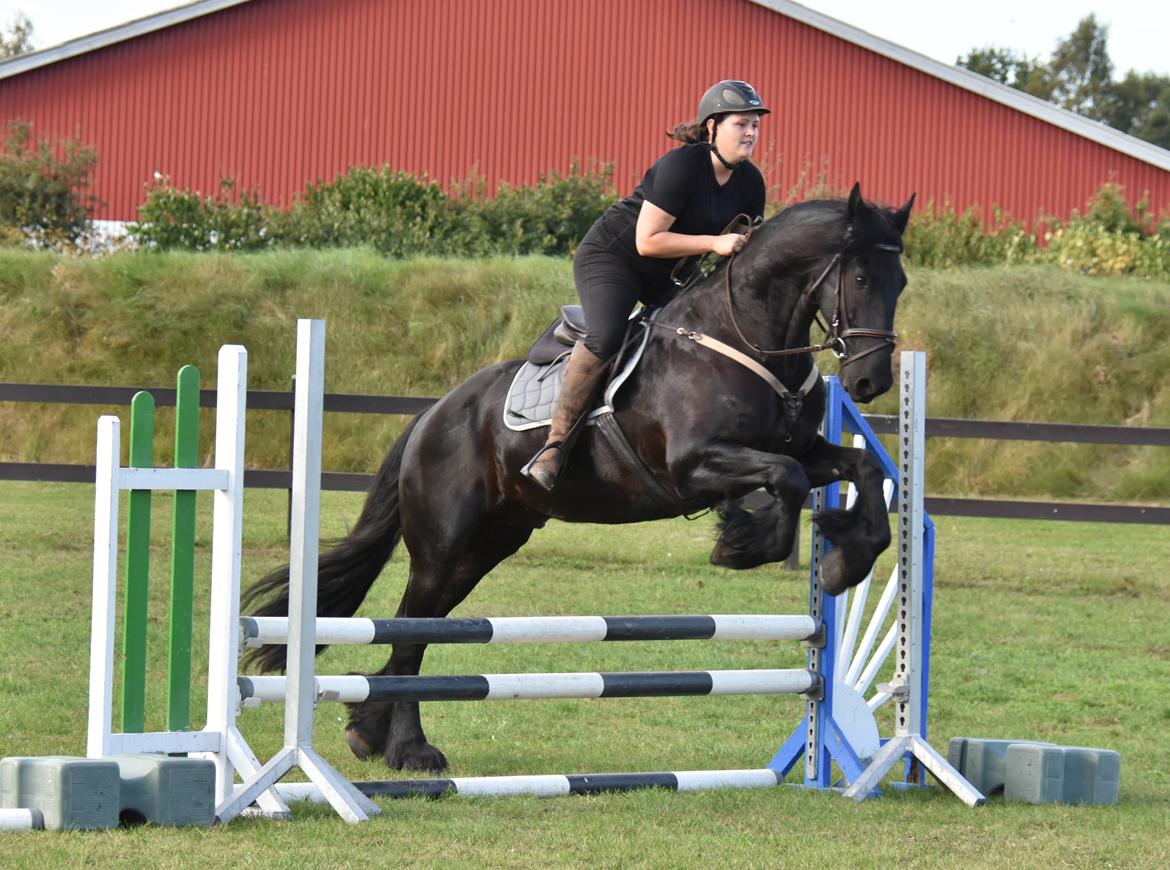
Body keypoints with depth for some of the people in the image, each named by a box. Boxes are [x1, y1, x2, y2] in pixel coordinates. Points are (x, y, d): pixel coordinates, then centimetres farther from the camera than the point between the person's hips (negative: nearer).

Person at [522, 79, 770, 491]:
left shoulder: (750, 182, 0)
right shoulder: (680, 166, -24)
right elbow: (647, 241, -26)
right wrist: (714, 243, -30)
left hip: (670, 276, 8)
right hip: (609, 256, -8)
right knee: (605, 338, -32)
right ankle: (555, 446, -29)